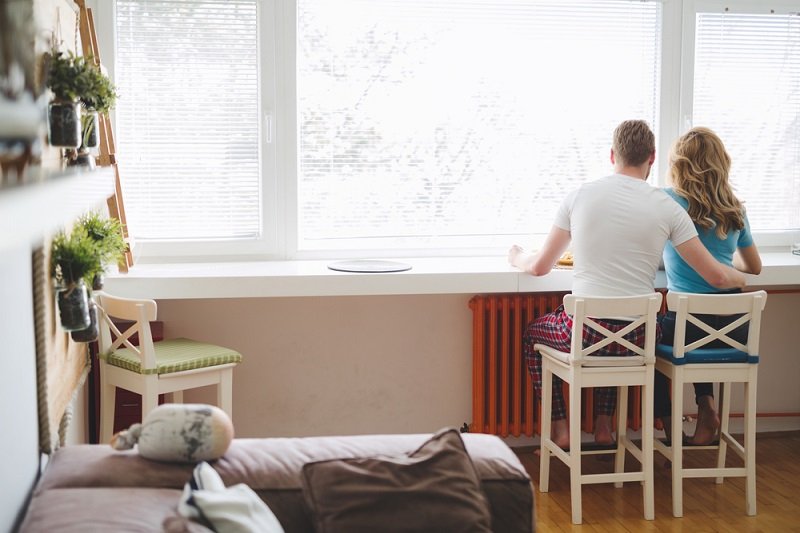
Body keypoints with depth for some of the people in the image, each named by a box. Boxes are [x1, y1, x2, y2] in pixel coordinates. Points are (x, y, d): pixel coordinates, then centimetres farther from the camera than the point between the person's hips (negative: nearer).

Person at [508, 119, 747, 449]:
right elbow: (716, 277, -1)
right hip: (637, 337, 2)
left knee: (533, 333, 31)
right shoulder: (667, 208, -2)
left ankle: (560, 428, 23)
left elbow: (540, 267, 6)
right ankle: (603, 426, 34)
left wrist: (518, 258, 29)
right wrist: (741, 278, 23)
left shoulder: (579, 196, -2)